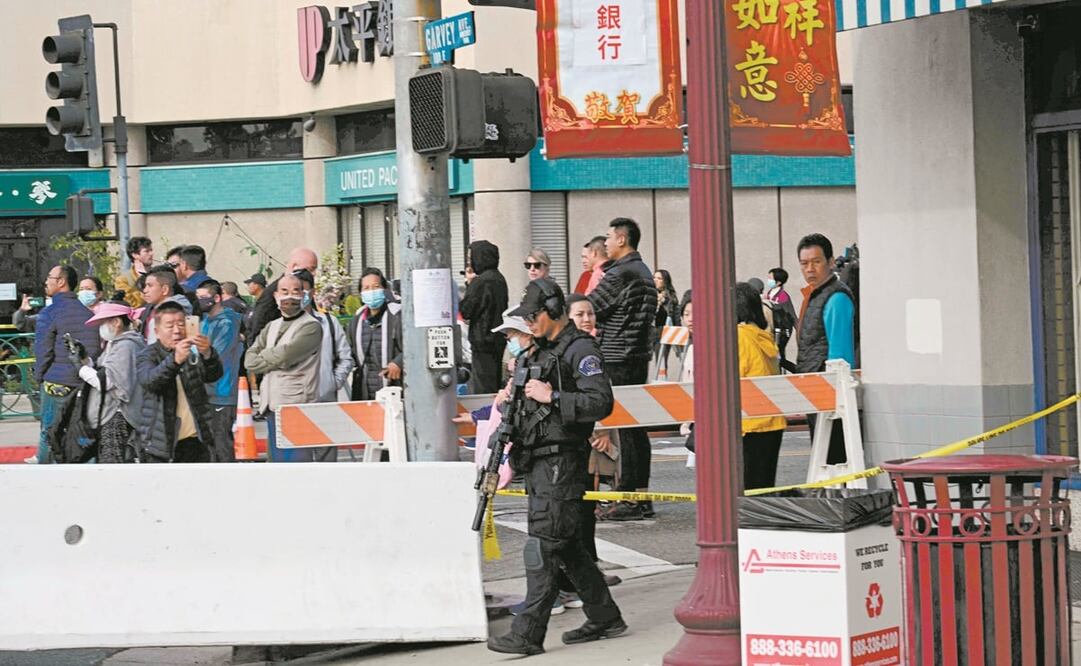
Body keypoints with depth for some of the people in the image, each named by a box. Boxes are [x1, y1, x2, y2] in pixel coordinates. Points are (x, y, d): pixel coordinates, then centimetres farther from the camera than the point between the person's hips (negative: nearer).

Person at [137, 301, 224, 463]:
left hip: (195, 442, 3)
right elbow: (148, 380, -21)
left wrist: (207, 354, -33)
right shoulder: (149, 355, 0)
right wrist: (175, 360, -40)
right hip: (161, 444, -3)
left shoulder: (194, 352, 7)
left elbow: (214, 375, -10)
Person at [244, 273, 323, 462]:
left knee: (295, 459, -12)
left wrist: (264, 355, 3)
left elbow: (285, 355, -16)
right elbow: (249, 360, 8)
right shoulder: (271, 327, 19)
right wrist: (276, 361, -7)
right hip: (272, 407, 7)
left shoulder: (311, 326, -4)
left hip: (296, 406, -7)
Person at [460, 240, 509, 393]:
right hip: (499, 339, 9)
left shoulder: (480, 282, -17)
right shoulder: (499, 279, 10)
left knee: (482, 388, -7)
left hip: (483, 341, -9)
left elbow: (465, 311, -14)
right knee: (496, 383, 16)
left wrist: (469, 283, -4)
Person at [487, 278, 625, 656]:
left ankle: (529, 634, -9)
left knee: (543, 546, -10)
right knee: (567, 546, 14)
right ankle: (604, 618, 23)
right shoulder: (540, 352, 18)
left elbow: (601, 402, -20)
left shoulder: (580, 349, -10)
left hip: (561, 462, -10)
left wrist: (552, 397, -21)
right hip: (540, 462, 10)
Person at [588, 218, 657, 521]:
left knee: (624, 429, -7)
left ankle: (629, 499, -6)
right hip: (639, 357, 9)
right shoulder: (645, 273, 15)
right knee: (636, 427, 11)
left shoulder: (619, 274, -15)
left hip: (617, 360, -9)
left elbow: (588, 308, -12)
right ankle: (642, 497, 14)